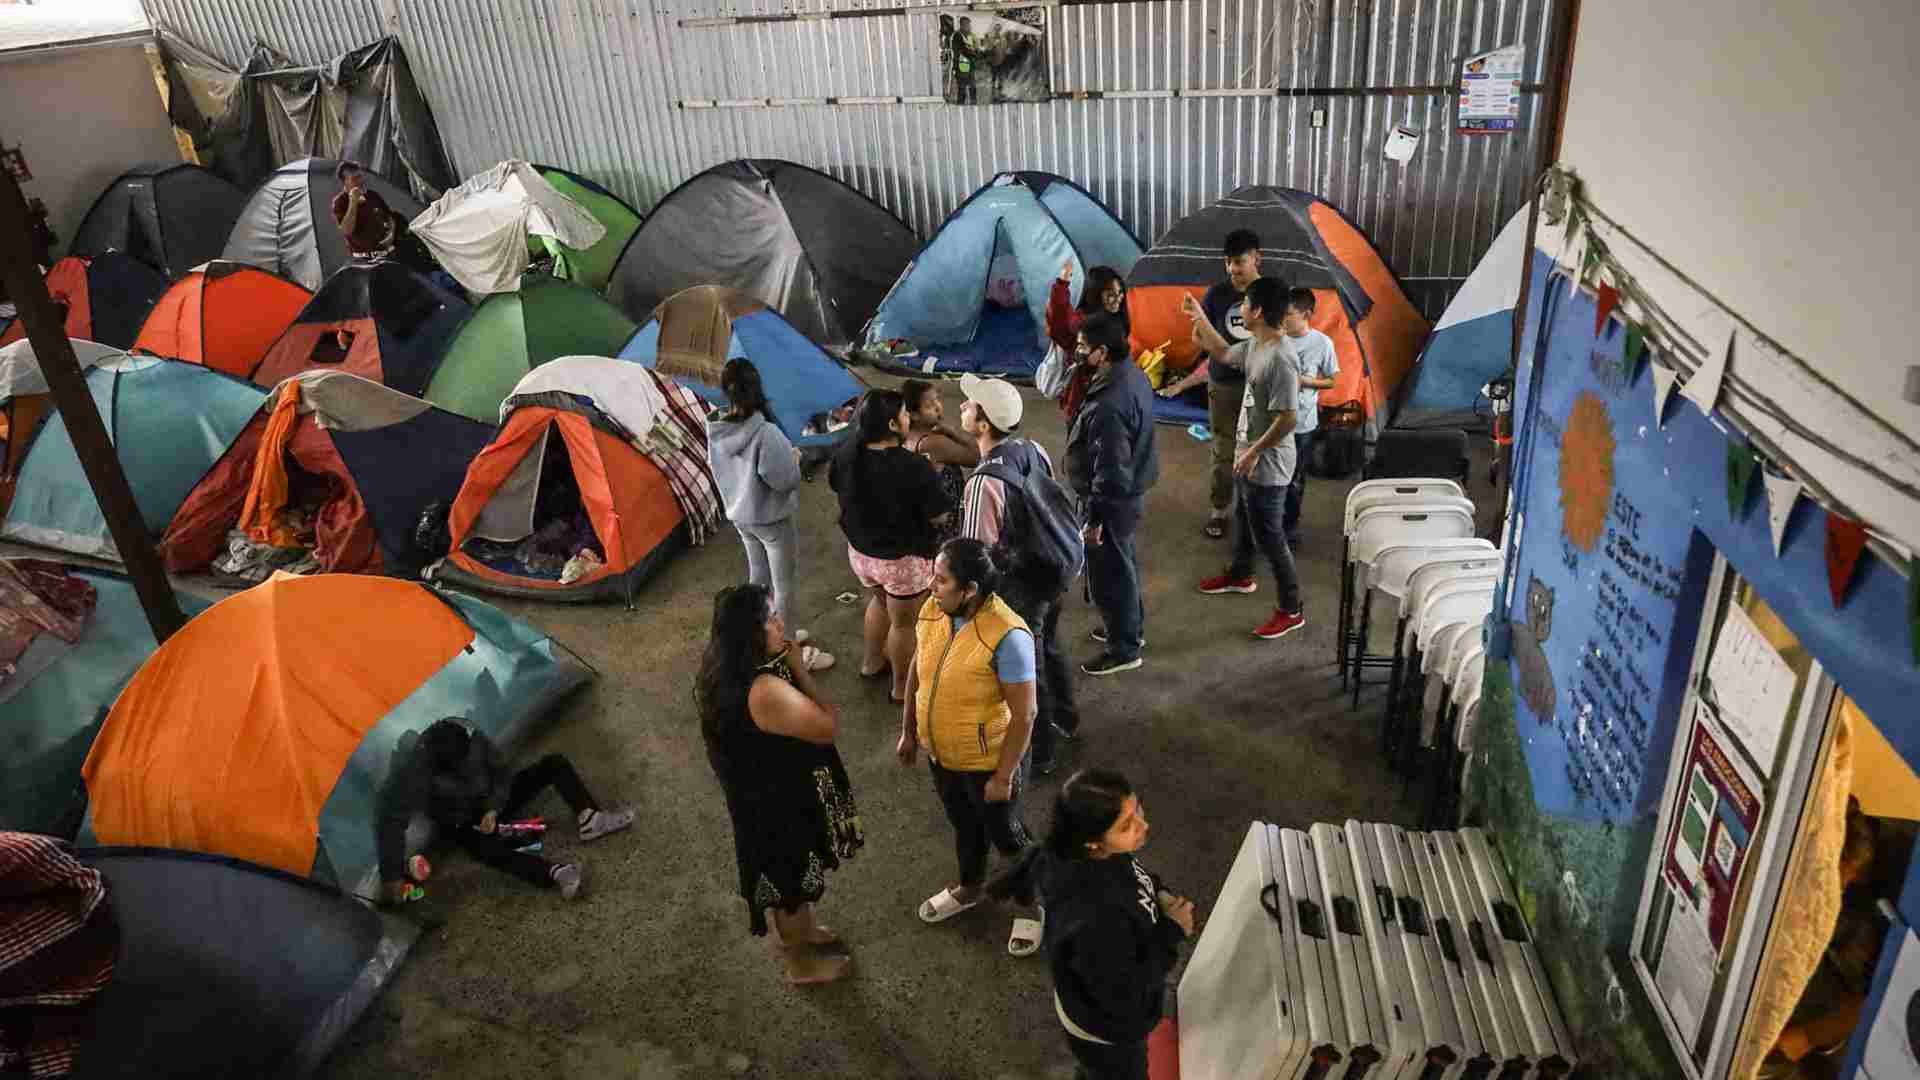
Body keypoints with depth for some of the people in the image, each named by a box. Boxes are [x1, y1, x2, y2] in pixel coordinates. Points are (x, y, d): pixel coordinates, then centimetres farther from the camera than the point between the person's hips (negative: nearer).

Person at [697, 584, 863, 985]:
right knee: (795, 881, 18)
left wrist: (787, 665, -4)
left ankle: (791, 933, 58)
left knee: (782, 874, 33)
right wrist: (797, 666, -24)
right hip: (782, 802, -9)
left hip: (755, 794, 9)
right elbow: (829, 725, -25)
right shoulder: (765, 691, -40)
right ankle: (801, 962, 43)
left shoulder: (723, 670, -9)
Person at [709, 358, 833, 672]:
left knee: (758, 577, 25)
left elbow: (725, 472, 5)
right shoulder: (765, 432, -31)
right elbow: (784, 479, -26)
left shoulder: (716, 429, -8)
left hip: (740, 515, 7)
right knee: (783, 586, 10)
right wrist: (794, 458, -5)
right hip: (772, 519, -7)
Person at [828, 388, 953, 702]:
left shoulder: (846, 453, -13)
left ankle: (872, 662, 52)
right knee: (904, 622, 18)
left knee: (880, 600, 34)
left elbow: (835, 485, 8)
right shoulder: (913, 467, -31)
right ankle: (902, 686, 38)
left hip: (860, 551, 6)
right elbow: (938, 517, -21)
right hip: (904, 559, -6)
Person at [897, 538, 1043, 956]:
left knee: (1005, 835, 18)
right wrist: (908, 731, 11)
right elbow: (917, 672, 4)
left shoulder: (1007, 637, -33)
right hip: (940, 752, 6)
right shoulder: (932, 610, -13)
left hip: (986, 761, -6)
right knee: (964, 824, 29)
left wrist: (1003, 777, -18)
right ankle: (970, 887, 56)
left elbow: (1023, 715, -24)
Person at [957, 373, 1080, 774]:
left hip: (1019, 589, -8)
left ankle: (1038, 752, 35)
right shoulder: (1035, 450, -8)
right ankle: (1064, 719, 54)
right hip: (1052, 571, 8)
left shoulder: (984, 482, -32)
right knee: (1049, 647, 30)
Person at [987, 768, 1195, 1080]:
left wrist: (1155, 892, -5)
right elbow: (1124, 998, -31)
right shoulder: (1095, 921, -45)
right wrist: (1172, 932, -24)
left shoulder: (1069, 849, -24)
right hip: (1106, 1029, -7)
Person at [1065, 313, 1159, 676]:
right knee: (1124, 564, 25)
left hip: (1113, 501, -10)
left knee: (1109, 575, 7)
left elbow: (1110, 471, -29)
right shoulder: (1133, 373, -2)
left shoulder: (1109, 404, -33)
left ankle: (1125, 649, 24)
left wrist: (1095, 518, -20)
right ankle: (1131, 627, 44)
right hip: (1131, 490, 10)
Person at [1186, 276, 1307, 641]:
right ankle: (1240, 575, 52)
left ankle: (1291, 610, 13)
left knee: (1269, 537, 0)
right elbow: (1225, 354, 23)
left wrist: (1255, 452, -22)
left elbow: (1287, 419, -30)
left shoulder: (1281, 360, -29)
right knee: (1242, 520, 28)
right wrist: (1200, 317, 19)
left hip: (1267, 466, -10)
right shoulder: (1256, 345, 1)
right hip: (1247, 456, 10)